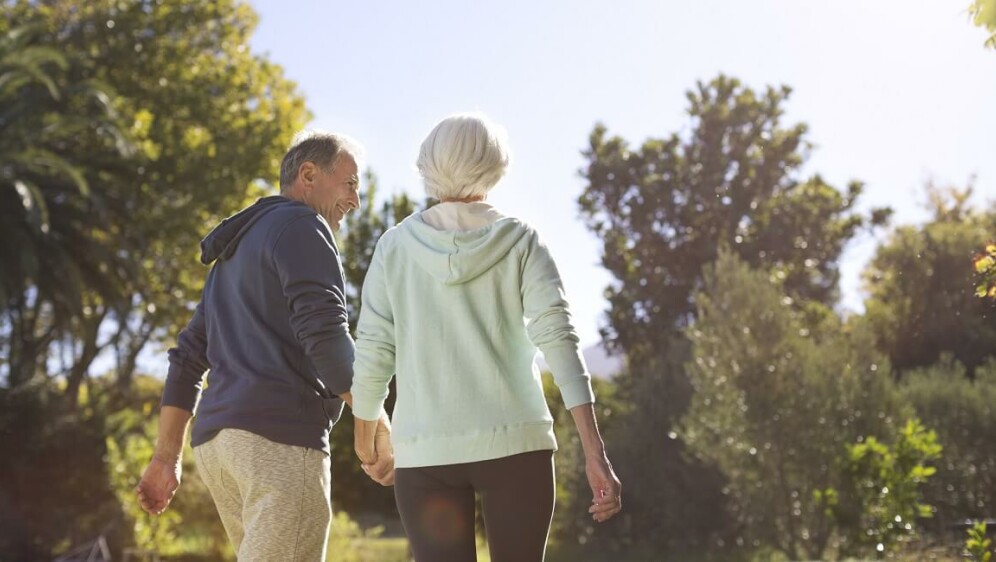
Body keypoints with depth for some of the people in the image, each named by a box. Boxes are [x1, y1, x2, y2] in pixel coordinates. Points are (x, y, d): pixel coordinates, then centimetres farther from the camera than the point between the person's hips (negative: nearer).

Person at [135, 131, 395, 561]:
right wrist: (379, 430, -12)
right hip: (280, 435, -9)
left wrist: (166, 457, 23)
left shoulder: (237, 250, 27)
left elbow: (188, 356, 24)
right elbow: (326, 335, -15)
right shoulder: (301, 227, -1)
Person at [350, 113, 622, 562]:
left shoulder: (396, 246, 3)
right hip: (514, 442, 0)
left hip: (424, 452, 0)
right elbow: (559, 338, -9)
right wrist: (595, 452, -13)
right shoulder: (519, 242, 1)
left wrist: (365, 434, 19)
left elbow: (372, 353, 2)